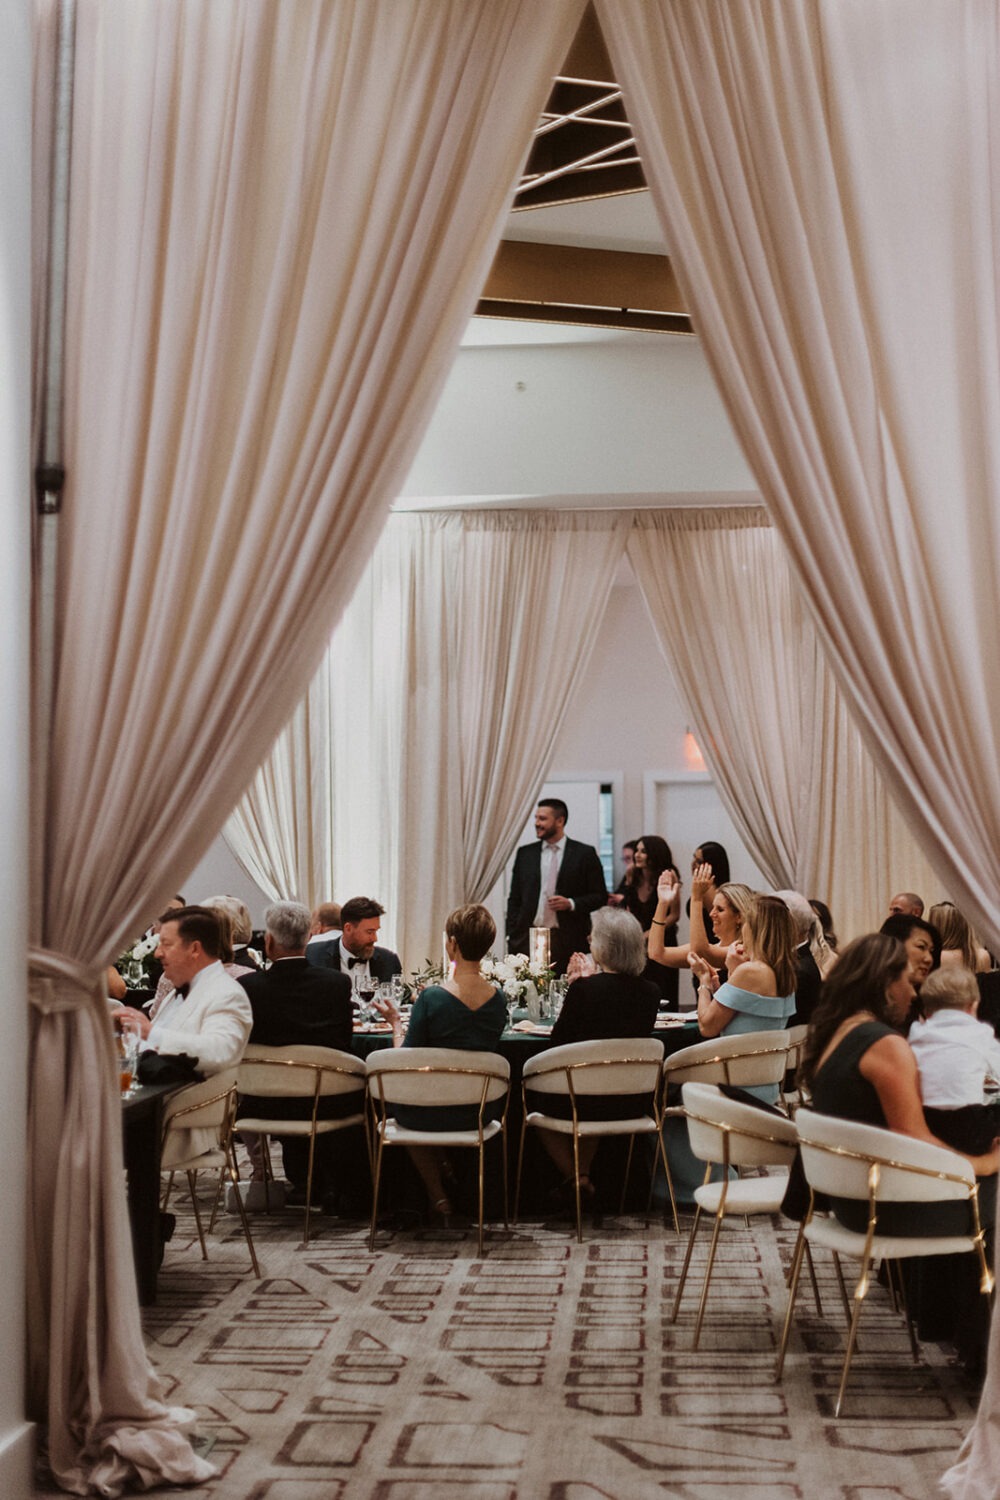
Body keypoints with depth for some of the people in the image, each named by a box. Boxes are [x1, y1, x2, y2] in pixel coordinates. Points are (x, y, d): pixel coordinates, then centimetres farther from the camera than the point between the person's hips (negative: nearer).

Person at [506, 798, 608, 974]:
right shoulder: (525, 853, 11)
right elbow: (514, 899, 13)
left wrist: (571, 904, -12)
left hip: (568, 941, -2)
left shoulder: (585, 854, 2)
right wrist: (512, 938, 4)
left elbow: (600, 896, 3)